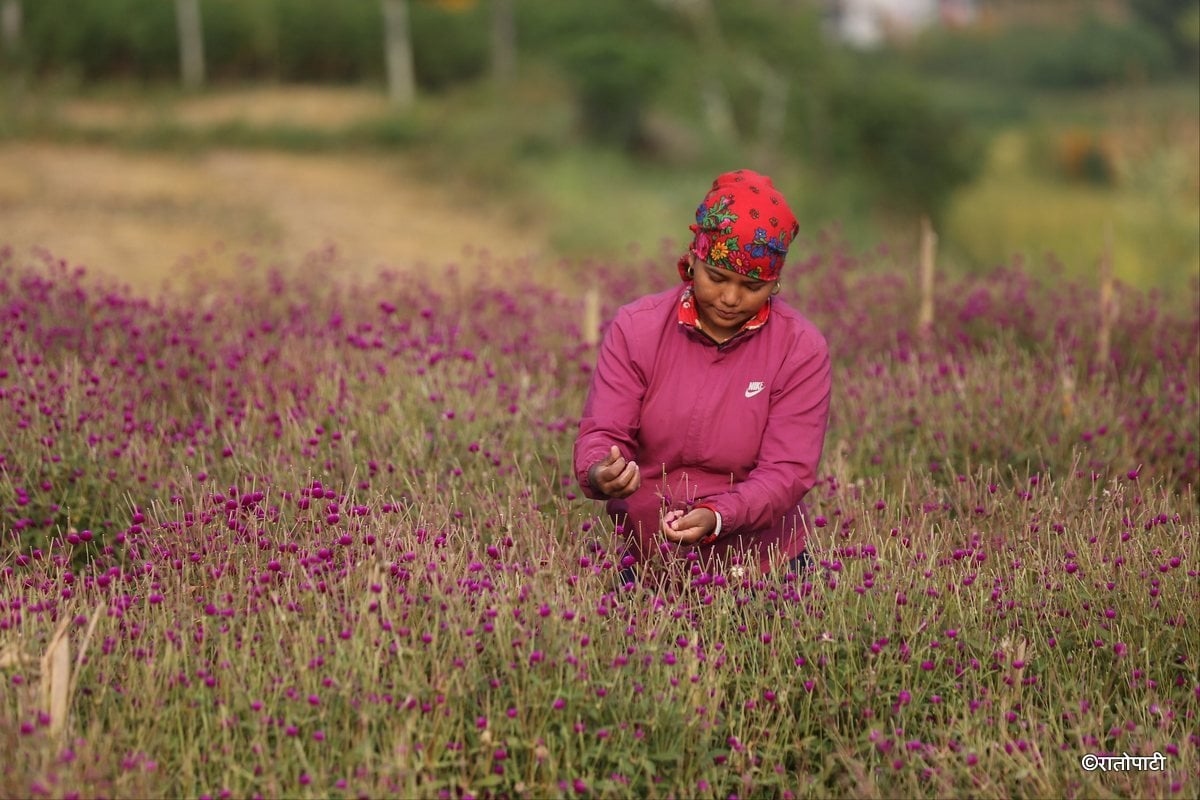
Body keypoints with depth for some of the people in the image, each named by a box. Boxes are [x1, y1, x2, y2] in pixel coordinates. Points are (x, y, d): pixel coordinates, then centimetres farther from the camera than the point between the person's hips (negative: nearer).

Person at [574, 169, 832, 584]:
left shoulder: (802, 349, -4)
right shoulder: (635, 328, 0)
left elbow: (787, 471, -10)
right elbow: (601, 432, -3)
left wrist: (716, 517, -28)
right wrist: (600, 475, -28)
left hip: (759, 566, -1)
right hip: (645, 560, 2)